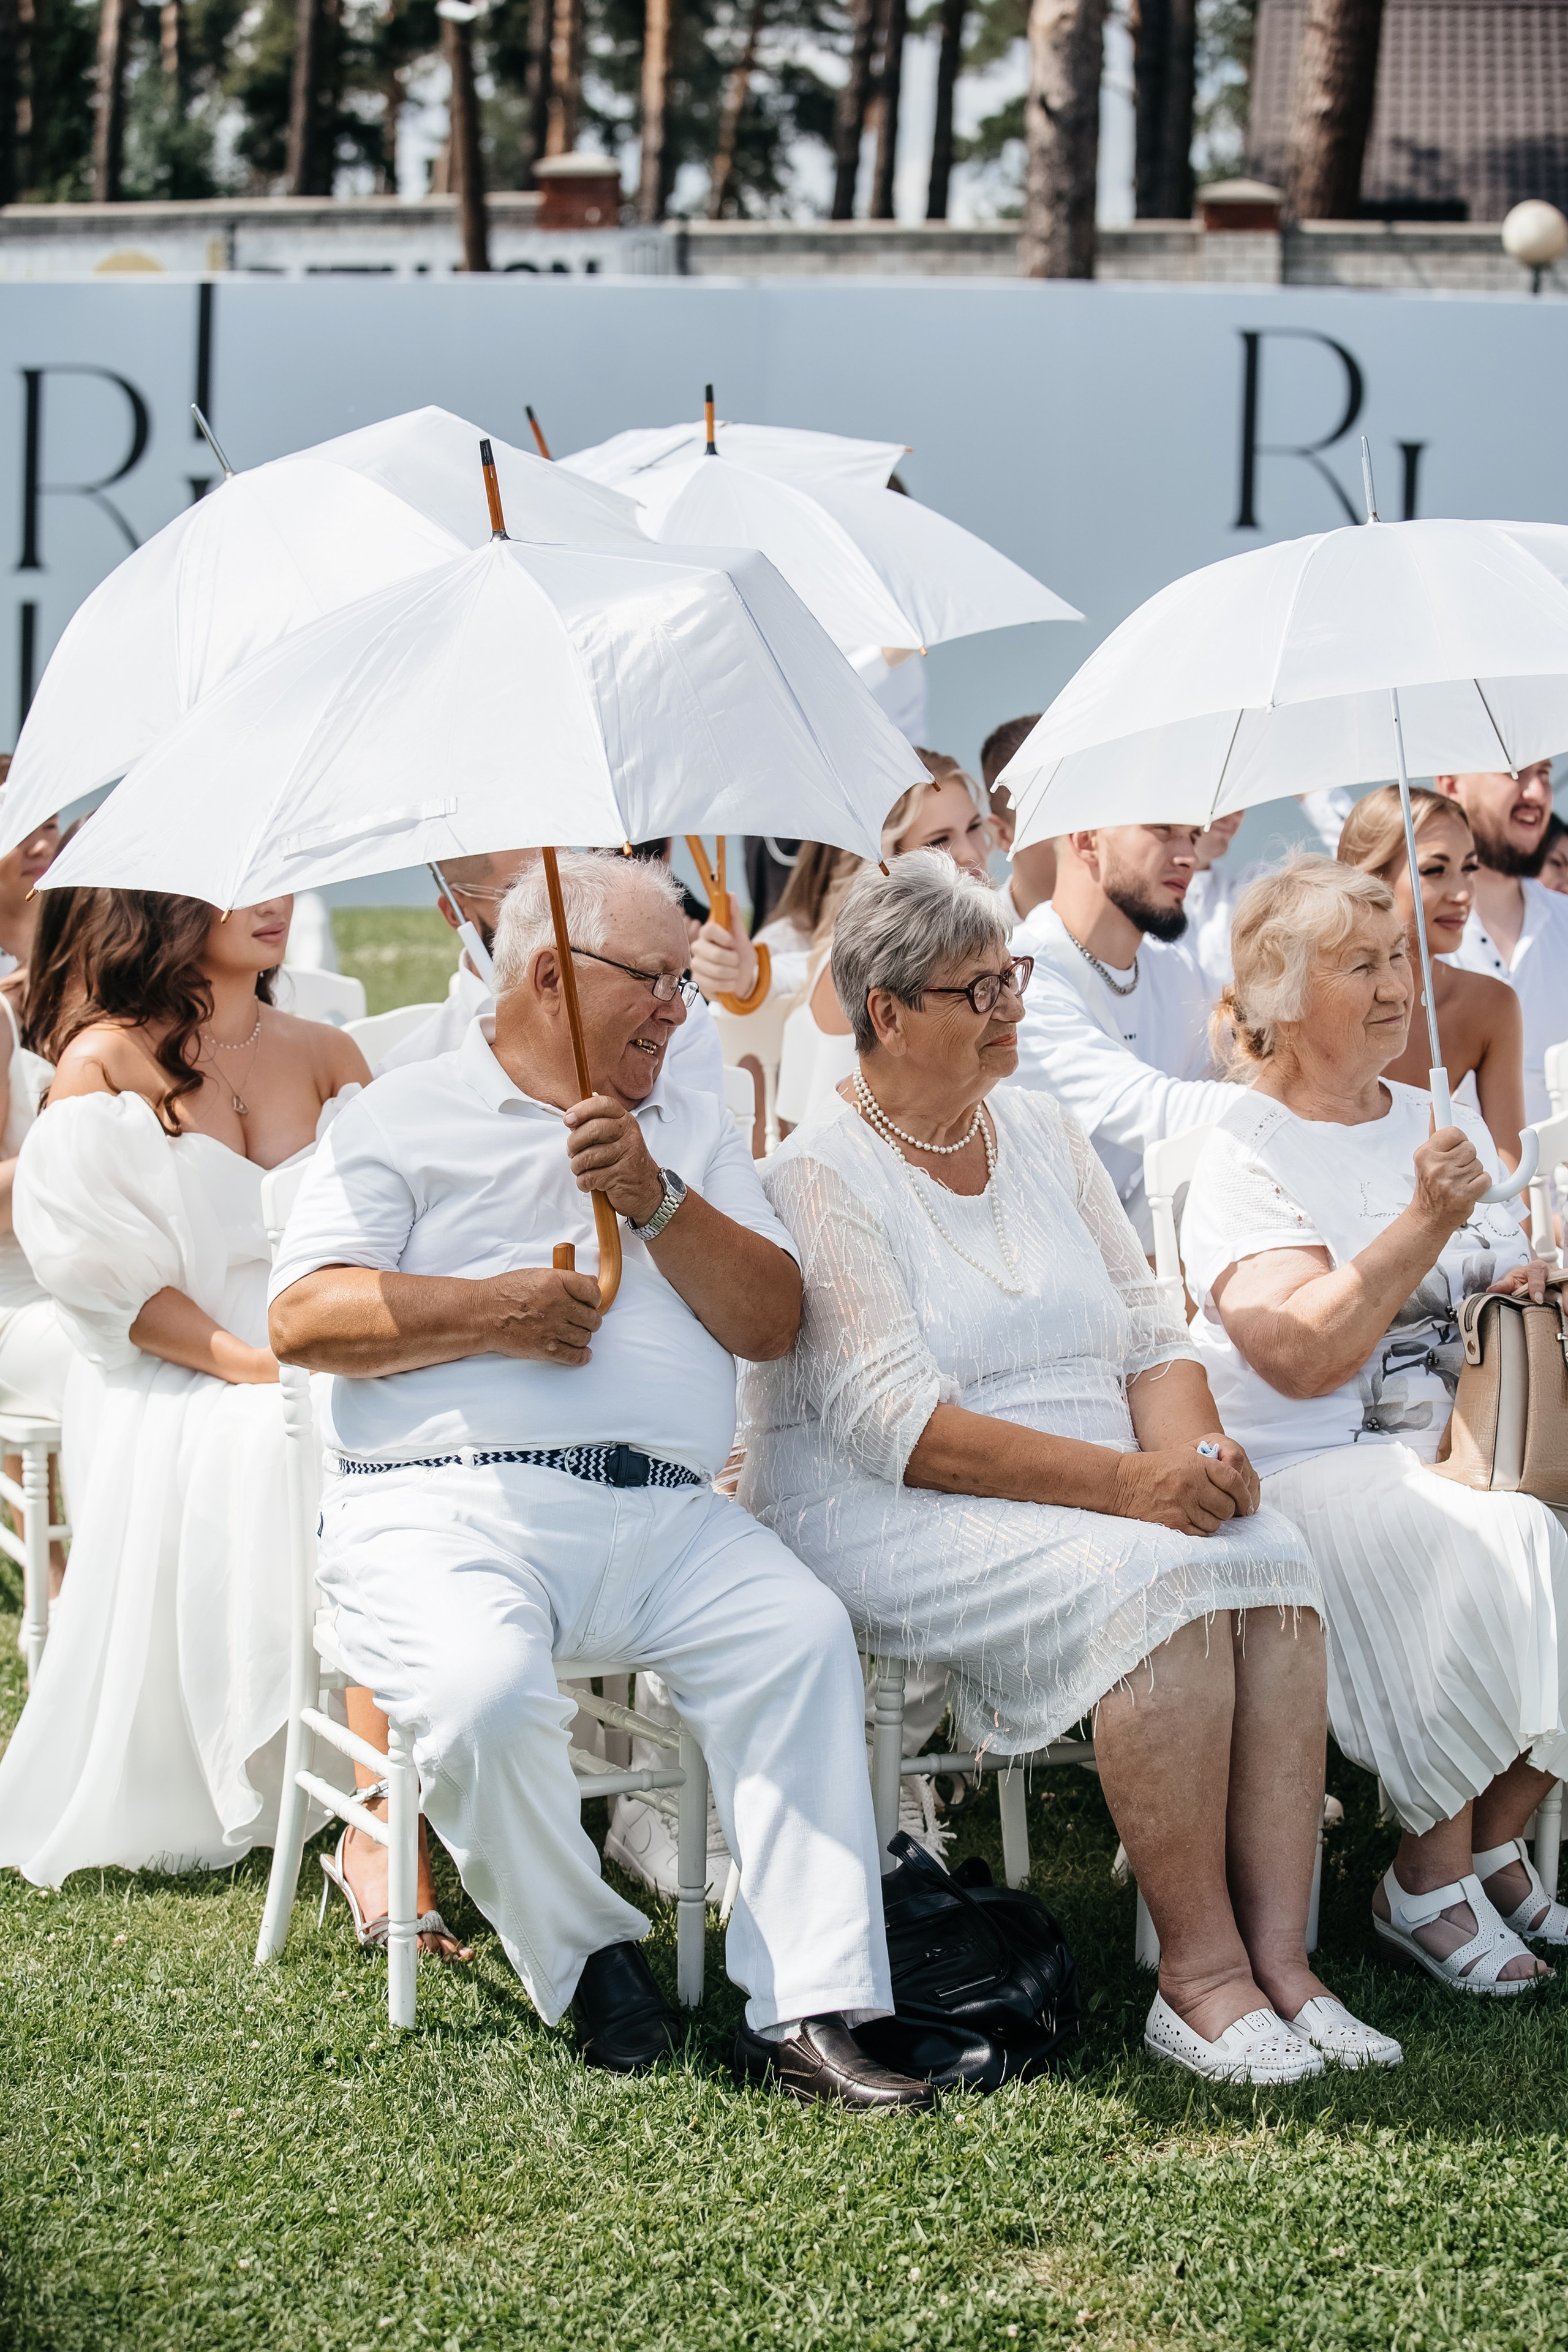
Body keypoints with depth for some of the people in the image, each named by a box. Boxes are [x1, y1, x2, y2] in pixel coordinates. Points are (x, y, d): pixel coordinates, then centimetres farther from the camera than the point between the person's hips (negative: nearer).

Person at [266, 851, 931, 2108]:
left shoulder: (694, 1127, 24)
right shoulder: (404, 1117, 13)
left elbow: (772, 1323, 11)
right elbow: (303, 1317, 2)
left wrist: (654, 1201, -2)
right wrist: (491, 1312, -7)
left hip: (665, 1511, 3)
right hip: (446, 1502, -3)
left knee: (805, 1633, -25)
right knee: (484, 1690, -33)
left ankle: (808, 2007, -23)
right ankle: (585, 1958, -6)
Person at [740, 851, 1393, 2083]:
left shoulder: (1047, 1133, 15)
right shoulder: (821, 1176, -8)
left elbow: (1151, 1335, 13)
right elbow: (897, 1427, -18)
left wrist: (1193, 1451, -11)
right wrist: (1127, 1484, -24)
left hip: (1106, 1496, 6)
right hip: (882, 1519, -6)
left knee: (1270, 1555, -23)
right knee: (1155, 1579, -32)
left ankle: (1281, 1957, -24)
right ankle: (1198, 1971, -24)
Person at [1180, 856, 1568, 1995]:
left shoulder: (1444, 1121, 18)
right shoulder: (1248, 1156, -5)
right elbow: (1302, 1358, -19)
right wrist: (1425, 1224, -24)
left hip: (1438, 1458, 7)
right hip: (1303, 1470, -7)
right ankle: (1432, 1878, -14)